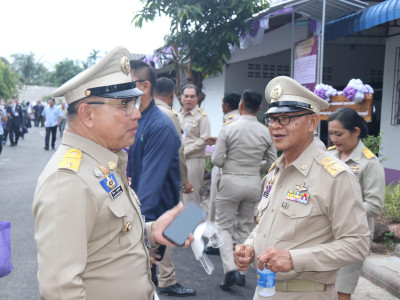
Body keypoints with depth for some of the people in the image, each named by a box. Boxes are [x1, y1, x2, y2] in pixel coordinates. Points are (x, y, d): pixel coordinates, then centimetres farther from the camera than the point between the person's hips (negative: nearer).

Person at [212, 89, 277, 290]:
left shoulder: (228, 129, -12)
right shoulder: (265, 132, -4)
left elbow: (216, 160, -11)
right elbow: (273, 164, 2)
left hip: (231, 182, -3)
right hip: (254, 183, 3)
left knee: (225, 227, 8)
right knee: (245, 228, 16)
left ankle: (230, 270, -6)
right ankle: (241, 272, 22)